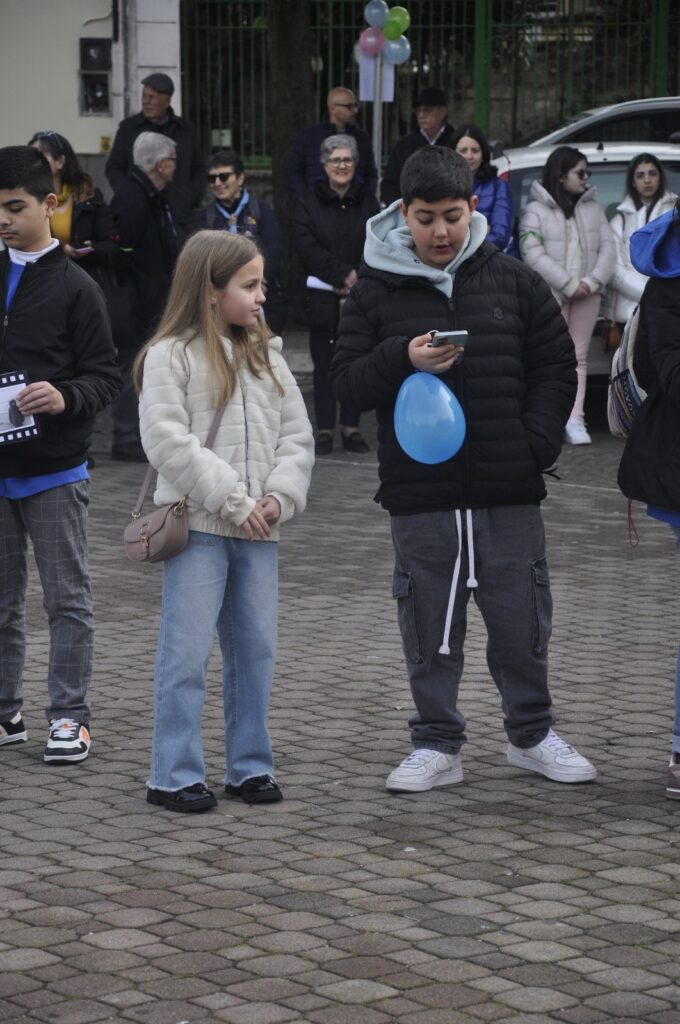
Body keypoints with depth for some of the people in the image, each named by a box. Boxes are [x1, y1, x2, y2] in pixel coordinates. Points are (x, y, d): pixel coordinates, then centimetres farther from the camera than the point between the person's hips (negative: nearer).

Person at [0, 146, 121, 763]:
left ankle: (70, 716, 9)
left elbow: (106, 376, -6)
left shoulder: (75, 288, -6)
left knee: (67, 597, 3)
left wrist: (65, 398, -23)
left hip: (54, 470, -5)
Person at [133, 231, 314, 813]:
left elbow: (297, 436, 12)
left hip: (258, 530, 6)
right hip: (197, 526, -6)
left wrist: (280, 497, -6)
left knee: (256, 649, 9)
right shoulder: (170, 357, -6)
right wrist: (233, 501, -16)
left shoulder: (266, 356, 13)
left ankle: (250, 766, 20)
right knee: (187, 652, -5)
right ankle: (175, 775, 1)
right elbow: (169, 443, -14)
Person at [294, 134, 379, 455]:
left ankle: (351, 428, 8)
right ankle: (324, 430, 2)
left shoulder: (368, 202, 10)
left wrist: (358, 280, -10)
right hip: (323, 296, -1)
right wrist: (344, 274, -13)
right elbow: (308, 248, -6)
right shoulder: (310, 203, 5)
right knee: (324, 364, -1)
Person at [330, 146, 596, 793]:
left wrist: (538, 443, -3)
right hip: (419, 492, -1)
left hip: (510, 492, 1)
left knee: (522, 618, 8)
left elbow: (555, 367, 9)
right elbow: (346, 381, 0)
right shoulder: (376, 290, 1)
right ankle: (437, 745, 18)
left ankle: (532, 734, 26)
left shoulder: (512, 280, 5)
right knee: (429, 623, 6)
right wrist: (402, 360, -18)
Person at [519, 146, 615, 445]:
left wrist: (592, 281, -10)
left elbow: (607, 246, 7)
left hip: (587, 293, 4)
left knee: (579, 356, 2)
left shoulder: (592, 207, 12)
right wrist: (568, 284, -16)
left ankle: (575, 418, -1)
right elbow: (533, 253, -12)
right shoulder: (536, 210, -3)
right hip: (551, 294, -4)